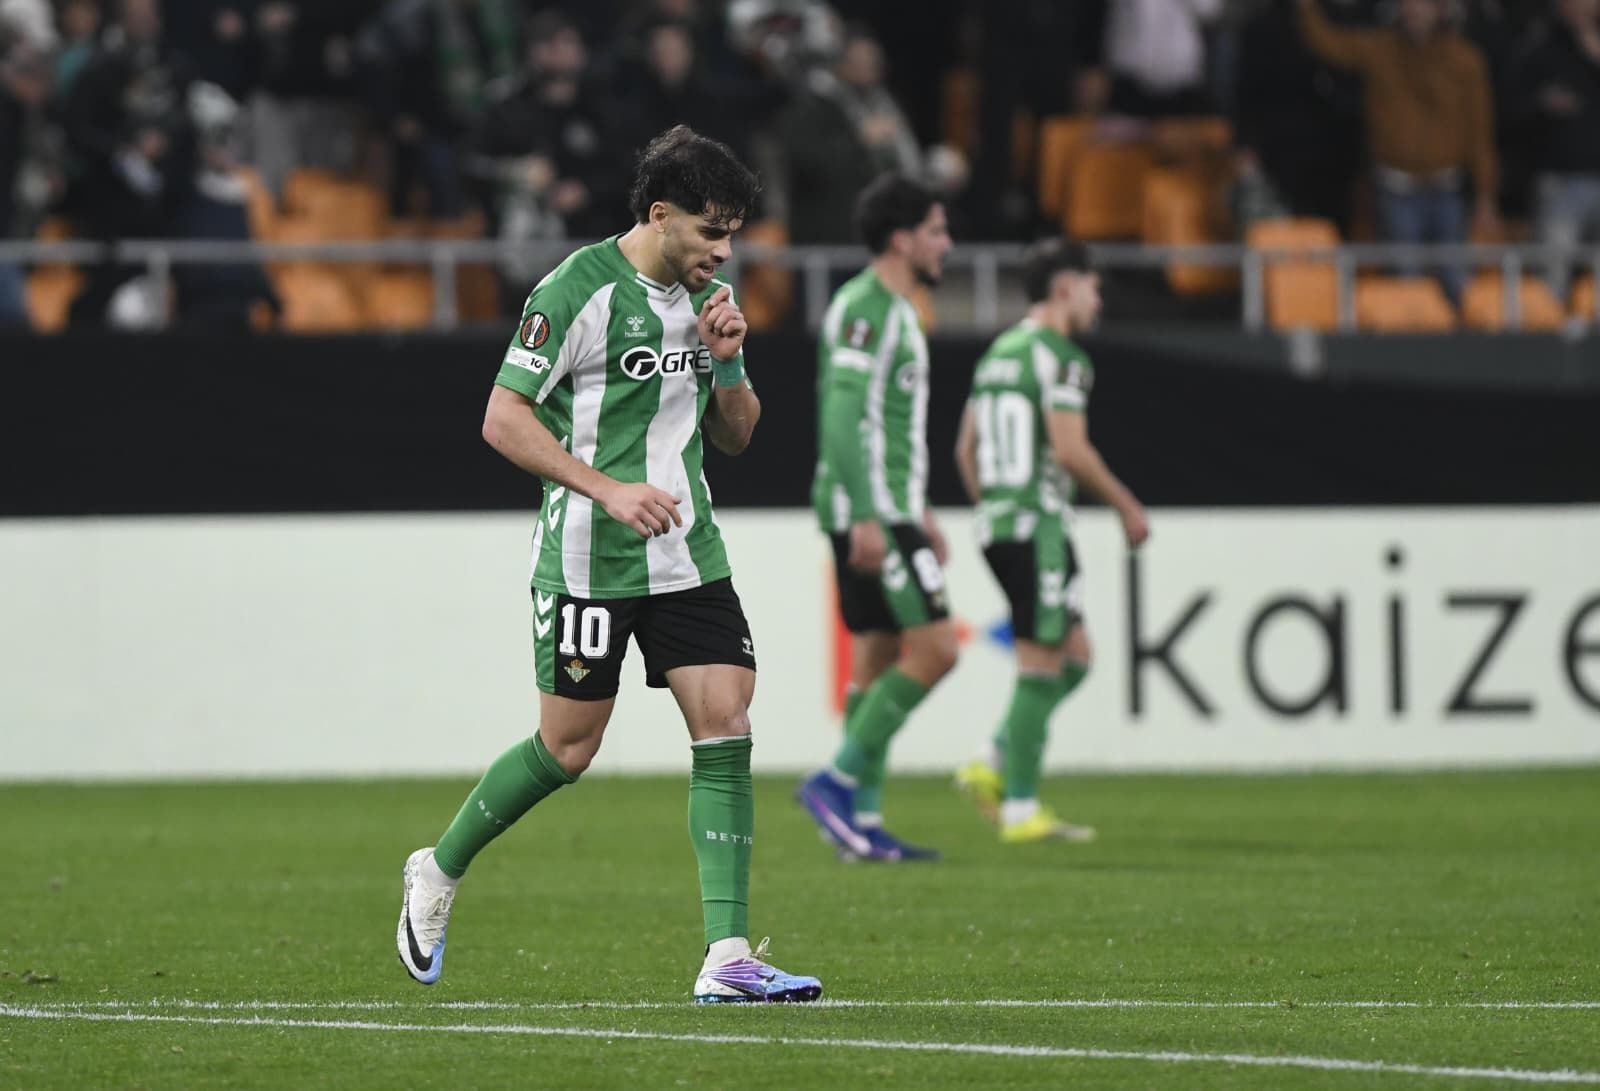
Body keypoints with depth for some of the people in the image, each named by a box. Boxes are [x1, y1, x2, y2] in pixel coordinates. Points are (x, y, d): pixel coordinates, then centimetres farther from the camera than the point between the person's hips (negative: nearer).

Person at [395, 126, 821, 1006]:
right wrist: (610, 489, -21)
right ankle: (438, 873, 26)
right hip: (589, 559, -6)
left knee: (725, 725, -8)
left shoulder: (708, 297, 10)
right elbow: (504, 419, -14)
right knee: (569, 748, 0)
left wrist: (726, 363, -2)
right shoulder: (579, 290, -13)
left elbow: (735, 436, 18)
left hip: (688, 553, 6)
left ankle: (728, 958, -10)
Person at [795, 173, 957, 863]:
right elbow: (844, 415, -21)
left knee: (878, 658, 8)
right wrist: (867, 515, -25)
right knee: (933, 647, -13)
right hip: (871, 508, -10)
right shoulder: (865, 308, -13)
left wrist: (918, 513, 27)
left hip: (882, 512, 10)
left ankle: (862, 822, 7)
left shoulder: (891, 311, 19)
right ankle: (839, 782, -11)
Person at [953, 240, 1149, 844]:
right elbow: (1070, 449, -17)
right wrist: (1126, 505, -6)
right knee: (1041, 667, -5)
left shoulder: (997, 352, 16)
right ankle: (1020, 809, -4)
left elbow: (966, 448, 18)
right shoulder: (1059, 356, -11)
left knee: (1075, 656, 15)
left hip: (994, 522, 9)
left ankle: (993, 766, 7)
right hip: (1038, 523, -9)